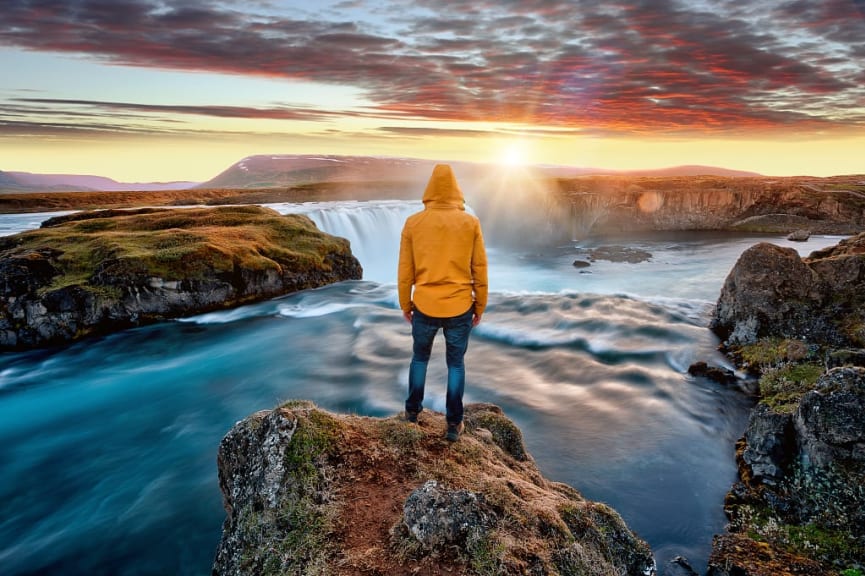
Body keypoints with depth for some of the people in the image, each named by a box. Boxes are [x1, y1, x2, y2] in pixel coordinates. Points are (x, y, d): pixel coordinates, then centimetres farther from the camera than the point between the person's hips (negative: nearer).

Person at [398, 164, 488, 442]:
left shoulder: (413, 223, -3)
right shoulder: (471, 223, -4)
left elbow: (405, 272, 1)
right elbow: (480, 270, 0)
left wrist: (405, 306, 13)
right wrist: (480, 307, 11)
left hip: (425, 307, 1)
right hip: (460, 308, 0)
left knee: (419, 358, 23)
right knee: (456, 364, 16)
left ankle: (413, 411, 37)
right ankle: (454, 424, 23)